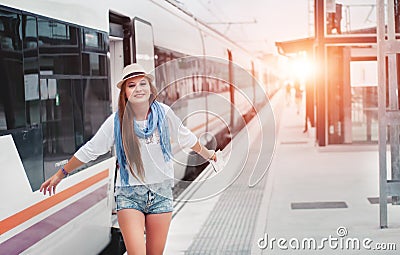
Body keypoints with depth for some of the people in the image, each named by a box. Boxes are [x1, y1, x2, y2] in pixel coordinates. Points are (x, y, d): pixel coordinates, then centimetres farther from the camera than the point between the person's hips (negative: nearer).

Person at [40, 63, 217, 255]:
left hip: (161, 191, 2)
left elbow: (185, 137, 14)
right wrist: (60, 174, 9)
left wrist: (206, 153, 29)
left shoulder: (163, 113, -5)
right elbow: (89, 150, 2)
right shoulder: (116, 121, -10)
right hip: (129, 195, -2)